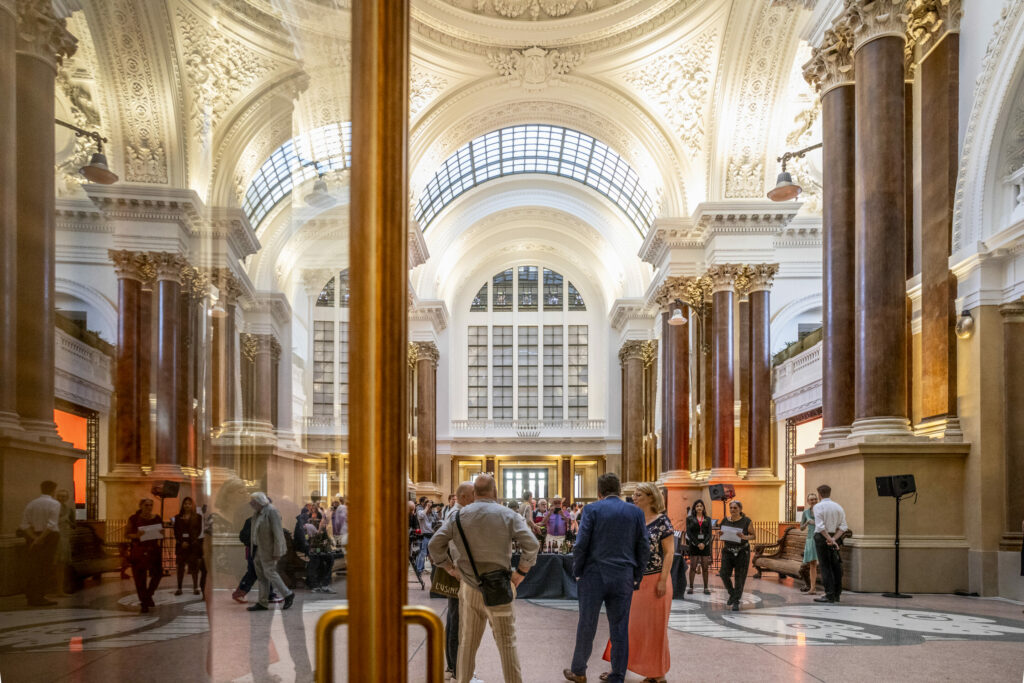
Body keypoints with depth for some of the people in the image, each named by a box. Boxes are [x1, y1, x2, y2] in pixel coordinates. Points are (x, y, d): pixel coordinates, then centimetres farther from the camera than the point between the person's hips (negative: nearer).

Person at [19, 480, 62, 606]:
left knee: (34, 567, 12)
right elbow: (51, 524, -20)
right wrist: (40, 539, -20)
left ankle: (31, 596, 16)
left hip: (33, 537, 5)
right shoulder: (54, 504, -7)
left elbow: (25, 524, -2)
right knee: (44, 568, -1)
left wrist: (34, 538, -11)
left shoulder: (31, 504, 7)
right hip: (49, 536, -5)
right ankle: (38, 598, -2)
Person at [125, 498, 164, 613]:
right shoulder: (134, 519, -1)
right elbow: (126, 534, 1)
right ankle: (144, 603, 10)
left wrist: (161, 534, -7)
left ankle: (148, 595, 22)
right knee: (139, 577, -1)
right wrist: (136, 535, -18)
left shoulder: (157, 519, 7)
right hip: (138, 551, -2)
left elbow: (161, 537, 16)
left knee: (157, 573, -4)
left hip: (154, 550, 3)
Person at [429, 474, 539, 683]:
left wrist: (449, 567, 8)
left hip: (469, 588, 3)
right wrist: (521, 572, -5)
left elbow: (435, 544, 0)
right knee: (507, 643, 5)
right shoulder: (508, 515, -5)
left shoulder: (459, 516, 2)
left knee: (467, 642, 15)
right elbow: (532, 544, -14)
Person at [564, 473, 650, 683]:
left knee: (587, 626, 9)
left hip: (594, 576, -2)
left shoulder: (593, 509, -4)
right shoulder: (636, 512, 4)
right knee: (619, 629, 7)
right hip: (624, 579, 2)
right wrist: (636, 577, 12)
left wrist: (577, 572, 5)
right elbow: (644, 548, 4)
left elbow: (581, 544, -7)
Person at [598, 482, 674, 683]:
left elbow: (669, 552, -10)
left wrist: (663, 580, -16)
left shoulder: (662, 520, -8)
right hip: (634, 580, 6)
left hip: (654, 581, -6)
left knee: (654, 628, 3)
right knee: (628, 624, 8)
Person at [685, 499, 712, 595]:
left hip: (705, 545, 2)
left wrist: (704, 543, -10)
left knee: (705, 567, 1)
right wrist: (697, 543, -11)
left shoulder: (707, 519, 11)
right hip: (694, 544, -2)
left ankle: (706, 588, 6)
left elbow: (709, 533, 4)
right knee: (693, 567, -3)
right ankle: (691, 587, 1)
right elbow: (689, 533, -2)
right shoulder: (690, 519, 5)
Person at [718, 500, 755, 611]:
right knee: (724, 574, -8)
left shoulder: (747, 521, -4)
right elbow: (721, 536, 18)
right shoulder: (725, 521, 6)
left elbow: (754, 536, 1)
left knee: (739, 577, -1)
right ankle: (732, 593, 19)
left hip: (742, 551, -3)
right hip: (728, 551, 3)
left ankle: (736, 602, 8)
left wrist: (744, 537, -19)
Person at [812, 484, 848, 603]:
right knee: (835, 566, 11)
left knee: (825, 567, -4)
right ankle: (837, 594, 16)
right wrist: (834, 539, -8)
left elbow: (820, 526, -20)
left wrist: (830, 540, -16)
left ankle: (829, 595, -7)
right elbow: (843, 526, 0)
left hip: (822, 537, -5)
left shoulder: (818, 507, -10)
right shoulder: (838, 507, 6)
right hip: (834, 537, 5)